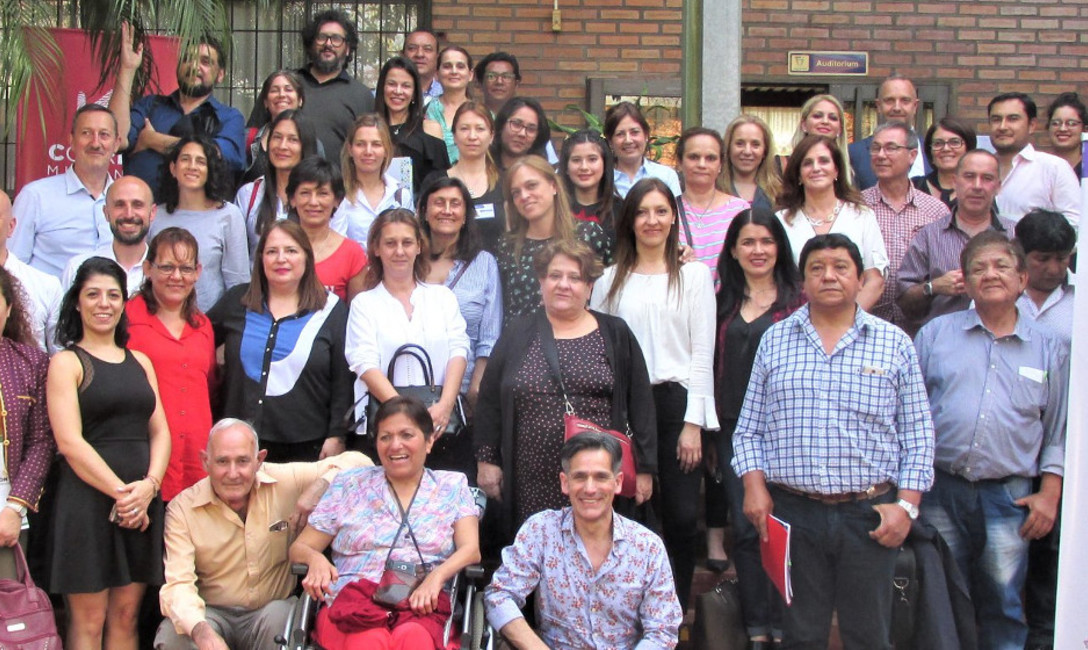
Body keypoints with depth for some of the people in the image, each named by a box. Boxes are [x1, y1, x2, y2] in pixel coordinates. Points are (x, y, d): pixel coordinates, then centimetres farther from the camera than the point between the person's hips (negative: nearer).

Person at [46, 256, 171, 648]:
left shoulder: (140, 362, 16)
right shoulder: (66, 362, 0)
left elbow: (160, 432, 11)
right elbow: (69, 442, -10)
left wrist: (149, 485, -7)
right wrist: (119, 491, -15)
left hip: (142, 501, 5)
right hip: (88, 499, -5)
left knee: (126, 615, 7)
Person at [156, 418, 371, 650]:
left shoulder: (285, 482, -7)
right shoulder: (183, 508, -9)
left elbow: (358, 463, -4)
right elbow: (178, 584, -18)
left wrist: (319, 486, -24)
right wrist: (201, 630, -39)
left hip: (273, 608, 0)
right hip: (212, 613, 0)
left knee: (280, 616, -34)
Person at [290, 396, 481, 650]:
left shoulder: (452, 487, 18)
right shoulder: (349, 485, 19)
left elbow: (470, 550, 5)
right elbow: (299, 548, 18)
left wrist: (437, 576, -17)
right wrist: (315, 559, -7)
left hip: (421, 608, 0)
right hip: (354, 599, 1)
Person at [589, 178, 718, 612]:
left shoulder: (694, 275, 6)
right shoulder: (610, 280, 11)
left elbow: (702, 353, 1)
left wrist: (692, 423, -6)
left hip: (675, 402, -1)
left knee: (681, 518, -4)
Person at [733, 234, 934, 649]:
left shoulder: (894, 343, 5)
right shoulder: (774, 340, 9)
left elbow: (918, 435, 4)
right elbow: (749, 428, 10)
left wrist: (906, 504, -5)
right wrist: (754, 485, -3)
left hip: (869, 514, -1)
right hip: (792, 512, 1)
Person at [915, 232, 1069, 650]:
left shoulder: (1048, 348, 9)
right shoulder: (935, 334, 7)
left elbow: (1058, 432, 12)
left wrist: (1048, 495, 3)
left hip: (1009, 498, 0)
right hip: (939, 491, 0)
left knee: (1003, 606, 5)